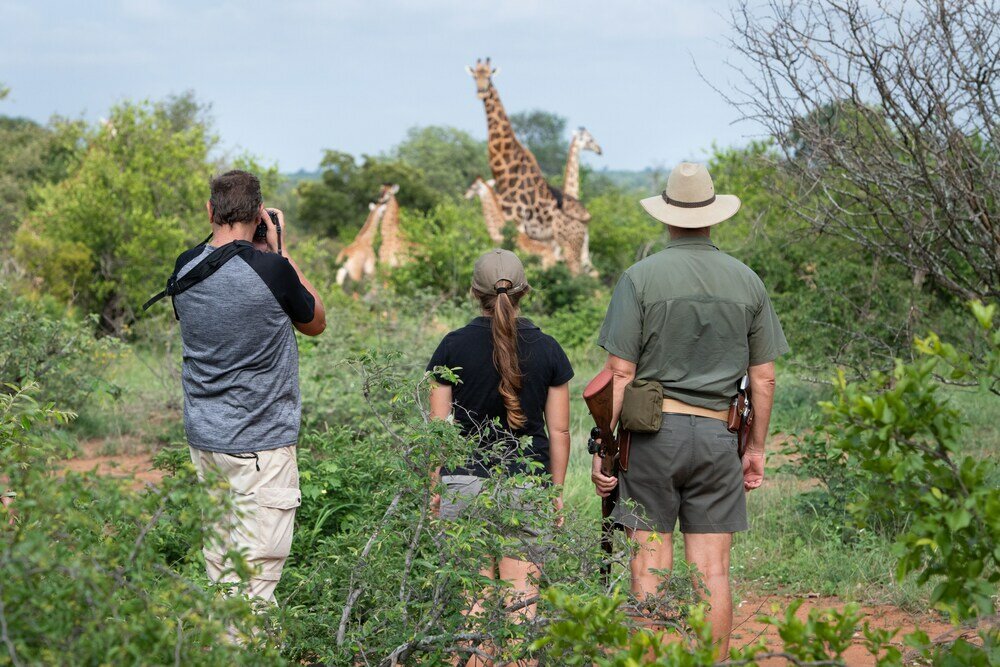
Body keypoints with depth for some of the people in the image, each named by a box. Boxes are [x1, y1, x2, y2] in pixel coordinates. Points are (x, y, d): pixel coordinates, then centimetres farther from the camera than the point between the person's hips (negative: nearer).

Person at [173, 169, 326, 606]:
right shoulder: (271, 268, -15)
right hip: (260, 444, -6)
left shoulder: (185, 267, 0)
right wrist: (280, 250, 5)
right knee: (256, 574, -4)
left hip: (203, 438, 6)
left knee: (219, 568, 15)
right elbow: (315, 322, 3)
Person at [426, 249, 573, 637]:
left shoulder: (454, 346, 0)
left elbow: (438, 427, 1)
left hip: (464, 479, 0)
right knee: (521, 598, 1)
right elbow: (559, 430, 4)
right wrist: (557, 490, 14)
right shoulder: (547, 349, 2)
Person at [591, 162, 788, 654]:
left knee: (650, 567, 0)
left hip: (653, 429, -2)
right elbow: (763, 377, 8)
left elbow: (619, 371, -7)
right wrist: (757, 448, 17)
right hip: (717, 435, 2)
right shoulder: (747, 282, 7)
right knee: (712, 571, 4)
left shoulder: (641, 277, -2)